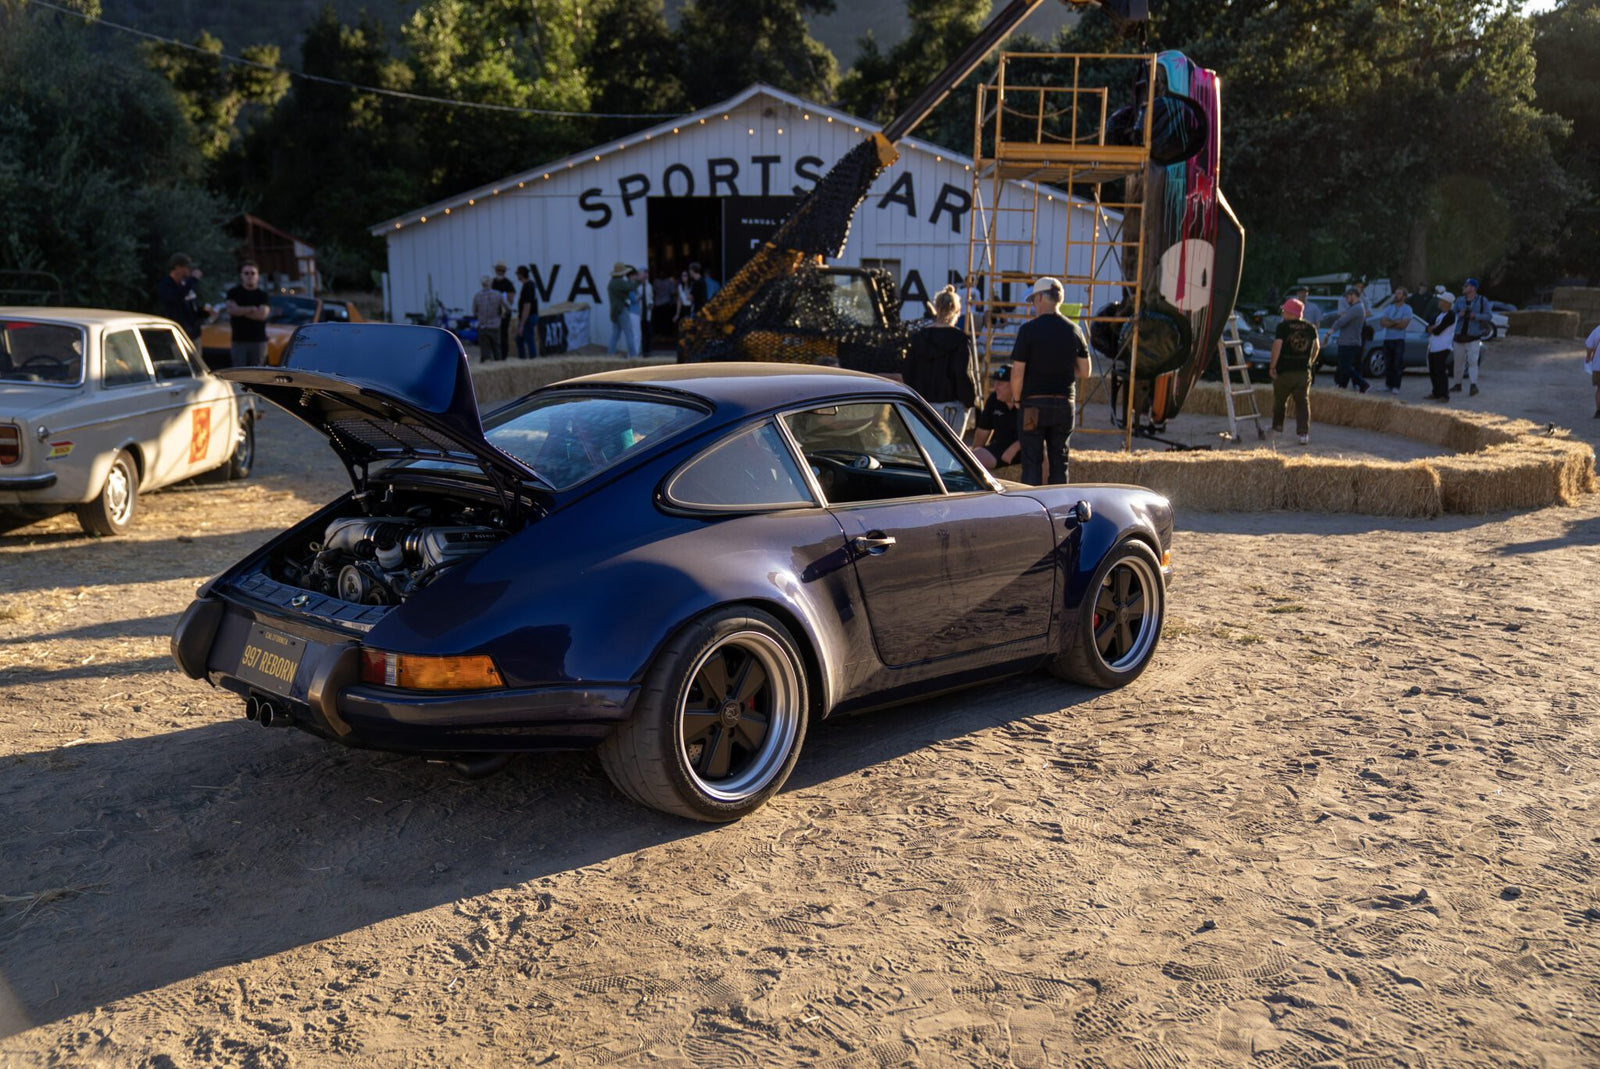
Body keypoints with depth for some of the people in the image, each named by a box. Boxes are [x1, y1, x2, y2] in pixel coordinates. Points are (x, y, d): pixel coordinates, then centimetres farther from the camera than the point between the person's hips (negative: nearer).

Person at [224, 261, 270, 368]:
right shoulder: (234, 293, 8)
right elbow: (231, 310, -9)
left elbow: (263, 314, -8)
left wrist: (241, 311, -6)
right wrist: (252, 309, -7)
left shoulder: (263, 295, 8)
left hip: (259, 340, 1)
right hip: (239, 340, 0)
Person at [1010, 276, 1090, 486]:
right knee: (1059, 461, 10)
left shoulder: (1029, 329, -10)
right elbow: (1084, 372, 7)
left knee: (1032, 462, 2)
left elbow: (1017, 373, -11)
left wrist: (1018, 399, 4)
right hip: (1064, 404, 4)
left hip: (1033, 404, -4)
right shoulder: (1074, 330, 3)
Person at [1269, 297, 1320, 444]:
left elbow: (1277, 345, -18)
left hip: (1284, 371, -3)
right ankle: (1304, 433, -6)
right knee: (1303, 402, 4)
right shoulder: (1310, 328, 7)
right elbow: (1316, 346, 17)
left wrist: (1272, 366, -12)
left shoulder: (1283, 327, -9)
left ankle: (1277, 428, 28)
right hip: (1304, 371, 3)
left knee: (1280, 401, 15)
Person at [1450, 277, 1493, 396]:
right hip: (1459, 336, 4)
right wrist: (1459, 315, -13)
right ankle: (1458, 384, 22)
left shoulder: (1482, 300, 1)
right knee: (1458, 361, 10)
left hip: (1473, 337, -4)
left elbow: (1488, 316, -2)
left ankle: (1474, 385, -20)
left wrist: (1476, 316, -18)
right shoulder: (1459, 300, 10)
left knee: (1472, 361, -14)